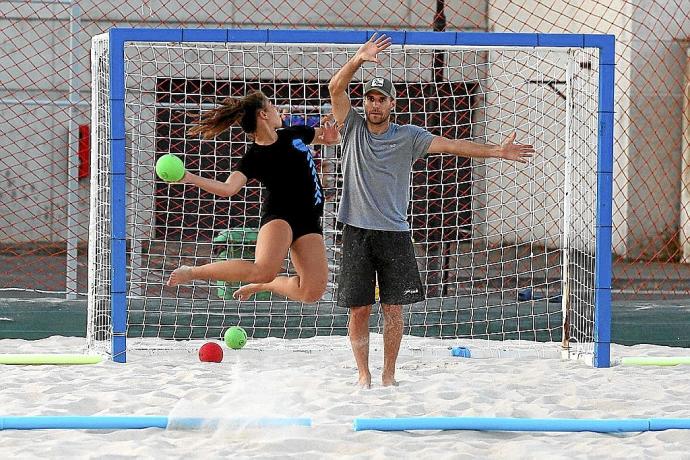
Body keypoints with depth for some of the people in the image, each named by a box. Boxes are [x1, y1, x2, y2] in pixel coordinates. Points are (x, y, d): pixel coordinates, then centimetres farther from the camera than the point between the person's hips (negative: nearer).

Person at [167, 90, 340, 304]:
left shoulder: (294, 134, 12)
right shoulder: (254, 157, -6)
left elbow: (334, 138, 27)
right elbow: (228, 188, -20)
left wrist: (332, 135, 2)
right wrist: (191, 179, -34)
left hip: (309, 220, 5)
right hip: (278, 216, -5)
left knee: (313, 291, -12)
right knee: (265, 269, -33)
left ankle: (258, 286, 14)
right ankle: (191, 272, -16)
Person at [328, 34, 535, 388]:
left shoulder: (408, 136, 6)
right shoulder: (353, 128, 5)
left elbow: (449, 145, -2)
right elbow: (335, 88, -5)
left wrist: (496, 151, -12)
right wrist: (359, 59, -20)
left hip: (394, 233, 0)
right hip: (356, 232, 0)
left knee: (393, 309, 1)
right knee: (358, 309, 0)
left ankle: (389, 375, 10)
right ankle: (363, 375, 10)